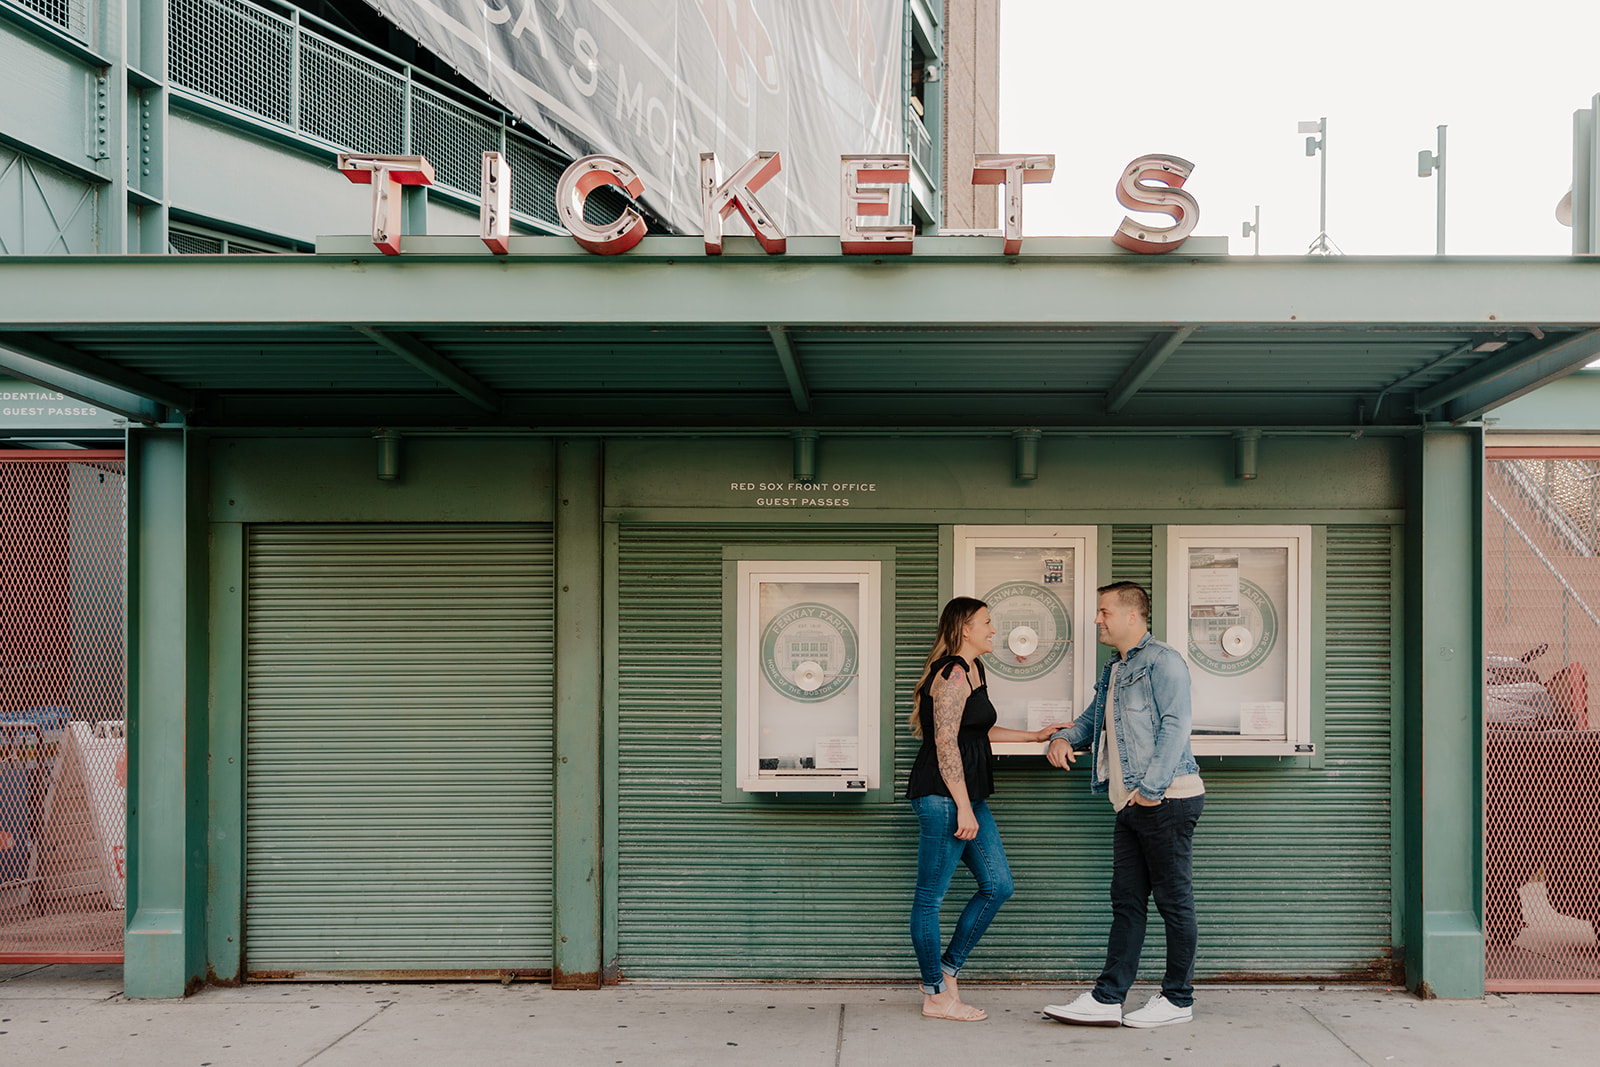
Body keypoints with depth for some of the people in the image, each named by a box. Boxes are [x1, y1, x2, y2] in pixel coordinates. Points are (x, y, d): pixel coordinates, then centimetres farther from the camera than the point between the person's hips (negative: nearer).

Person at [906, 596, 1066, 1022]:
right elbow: (945, 743, -19)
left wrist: (1034, 736, 30)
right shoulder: (952, 673, -14)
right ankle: (936, 996, 6)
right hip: (943, 796, -11)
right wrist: (963, 808, -20)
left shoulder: (974, 670, 18)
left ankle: (947, 971, 18)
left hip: (968, 797, 11)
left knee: (998, 885, 10)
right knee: (930, 896, -1)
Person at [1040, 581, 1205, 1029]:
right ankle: (1107, 1000, 9)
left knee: (1173, 901, 0)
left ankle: (1178, 999, 9)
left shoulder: (1162, 661, -7)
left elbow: (1175, 725, -16)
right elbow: (1094, 720, 31)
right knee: (1126, 901, 8)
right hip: (1131, 805, 9)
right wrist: (1063, 738, 9)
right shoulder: (1113, 671, 21)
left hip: (1167, 799, -9)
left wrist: (1151, 787, -21)